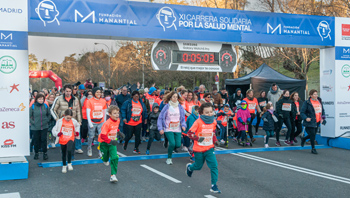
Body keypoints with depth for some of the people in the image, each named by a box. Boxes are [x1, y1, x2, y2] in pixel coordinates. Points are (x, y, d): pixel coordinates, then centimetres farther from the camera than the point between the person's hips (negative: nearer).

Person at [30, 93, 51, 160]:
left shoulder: (45, 106, 1)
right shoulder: (33, 106, -6)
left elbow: (48, 114, 16)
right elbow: (29, 116, 1)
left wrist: (47, 120, 7)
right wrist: (32, 122, -5)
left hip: (44, 126, 1)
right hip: (35, 127, -1)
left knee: (44, 139, 1)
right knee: (36, 140, 6)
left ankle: (45, 153, 12)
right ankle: (36, 153, 22)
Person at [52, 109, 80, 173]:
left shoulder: (74, 121, -4)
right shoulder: (60, 121, -10)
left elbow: (78, 125, 21)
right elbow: (54, 130, -5)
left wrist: (77, 132, 9)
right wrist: (57, 134, -24)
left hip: (70, 139, -1)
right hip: (62, 140, 1)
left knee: (69, 150, -26)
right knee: (63, 153, 13)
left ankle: (69, 163, -4)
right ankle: (64, 166, 35)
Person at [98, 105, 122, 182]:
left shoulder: (118, 120, -6)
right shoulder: (107, 123, -27)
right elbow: (103, 135, -30)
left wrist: (118, 132, 13)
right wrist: (110, 141, -34)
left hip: (112, 142, 4)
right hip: (104, 143, -4)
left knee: (115, 158, -13)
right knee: (105, 158, 13)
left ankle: (113, 175, -9)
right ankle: (105, 160, 53)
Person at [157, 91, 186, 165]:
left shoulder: (180, 107, 4)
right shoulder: (167, 107, -5)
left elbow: (183, 118, 12)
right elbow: (160, 118, -2)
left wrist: (183, 125, -7)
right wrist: (160, 128, -9)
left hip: (177, 129, 3)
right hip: (168, 129, -3)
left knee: (178, 144, -5)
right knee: (172, 143, -17)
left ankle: (170, 149, 31)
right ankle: (169, 158, 6)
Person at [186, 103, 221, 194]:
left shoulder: (214, 121, -1)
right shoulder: (198, 122, -17)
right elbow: (189, 133, -18)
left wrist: (215, 140, 7)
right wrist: (197, 138, -33)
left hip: (209, 149, 3)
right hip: (199, 149, -3)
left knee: (214, 166, -11)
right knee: (198, 166, 16)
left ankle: (214, 186, -2)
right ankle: (189, 167, 51)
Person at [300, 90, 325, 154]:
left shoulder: (319, 101, 8)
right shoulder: (307, 103, -10)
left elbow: (322, 110, 20)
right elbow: (302, 112, -10)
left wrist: (322, 117, 6)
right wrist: (306, 118, -26)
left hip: (317, 122, 6)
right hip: (310, 122, -6)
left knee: (313, 135, 14)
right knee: (312, 135, -5)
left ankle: (303, 139, 43)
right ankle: (313, 148, 10)